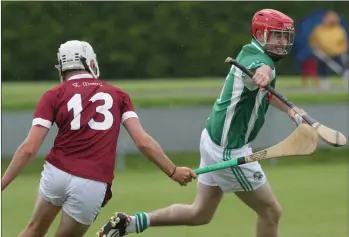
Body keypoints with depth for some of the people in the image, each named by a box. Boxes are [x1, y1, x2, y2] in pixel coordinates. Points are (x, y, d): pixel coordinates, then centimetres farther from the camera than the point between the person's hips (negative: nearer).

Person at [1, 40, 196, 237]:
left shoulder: (54, 96, 6)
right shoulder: (118, 95, 11)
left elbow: (29, 149, -2)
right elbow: (143, 142, 3)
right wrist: (173, 171, 12)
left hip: (56, 173, 0)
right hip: (93, 185, 0)